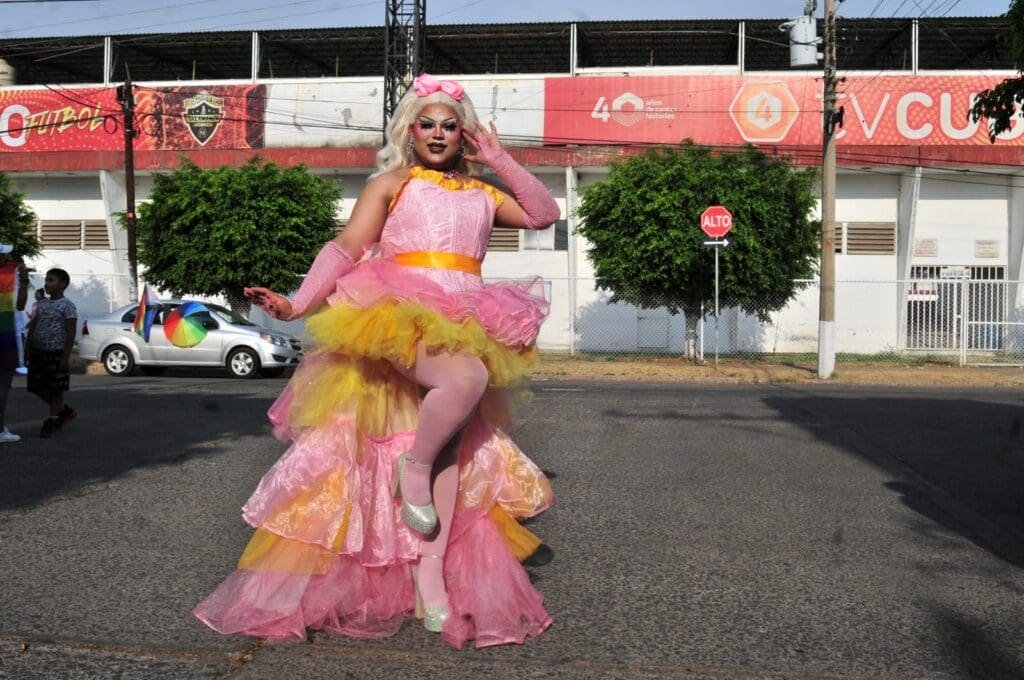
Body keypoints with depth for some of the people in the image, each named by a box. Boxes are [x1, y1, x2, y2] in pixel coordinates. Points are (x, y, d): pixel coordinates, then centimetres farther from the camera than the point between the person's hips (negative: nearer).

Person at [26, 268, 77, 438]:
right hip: (38, 351, 7)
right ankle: (64, 411, 24)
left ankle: (52, 420, 10)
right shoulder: (41, 304, 12)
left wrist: (66, 356, -15)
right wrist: (29, 350, 8)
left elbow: (71, 332, -11)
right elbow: (32, 327, 15)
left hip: (56, 352, -7)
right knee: (38, 387, 9)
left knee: (56, 388, 0)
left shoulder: (67, 305, -7)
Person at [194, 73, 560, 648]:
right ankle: (414, 466, -10)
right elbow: (345, 248, 0)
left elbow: (545, 214, 15)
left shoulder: (482, 193, 21)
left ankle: (431, 573, -5)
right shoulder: (393, 182, 10)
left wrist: (501, 161, 12)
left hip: (467, 329, 4)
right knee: (466, 378, -35)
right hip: (401, 317, -4)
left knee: (450, 445, -6)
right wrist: (299, 304, -13)